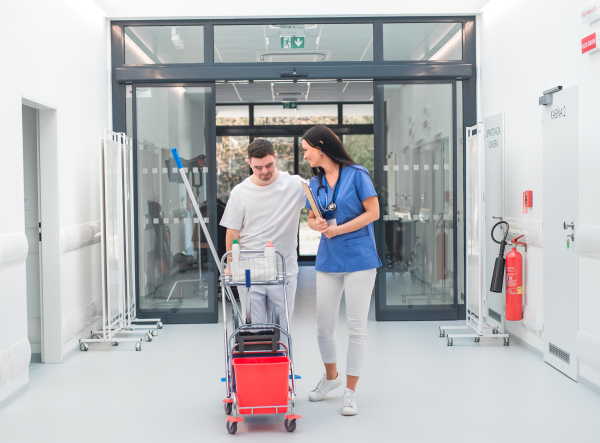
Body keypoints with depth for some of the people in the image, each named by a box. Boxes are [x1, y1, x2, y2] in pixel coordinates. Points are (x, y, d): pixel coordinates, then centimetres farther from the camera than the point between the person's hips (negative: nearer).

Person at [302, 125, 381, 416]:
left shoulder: (356, 174, -6)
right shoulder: (315, 182, 10)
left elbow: (373, 212, -9)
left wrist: (338, 229, -14)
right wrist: (317, 224, -7)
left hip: (359, 258, -5)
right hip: (328, 259, 5)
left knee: (356, 327, 1)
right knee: (324, 325, 10)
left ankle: (350, 391, 14)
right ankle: (331, 376, 35)